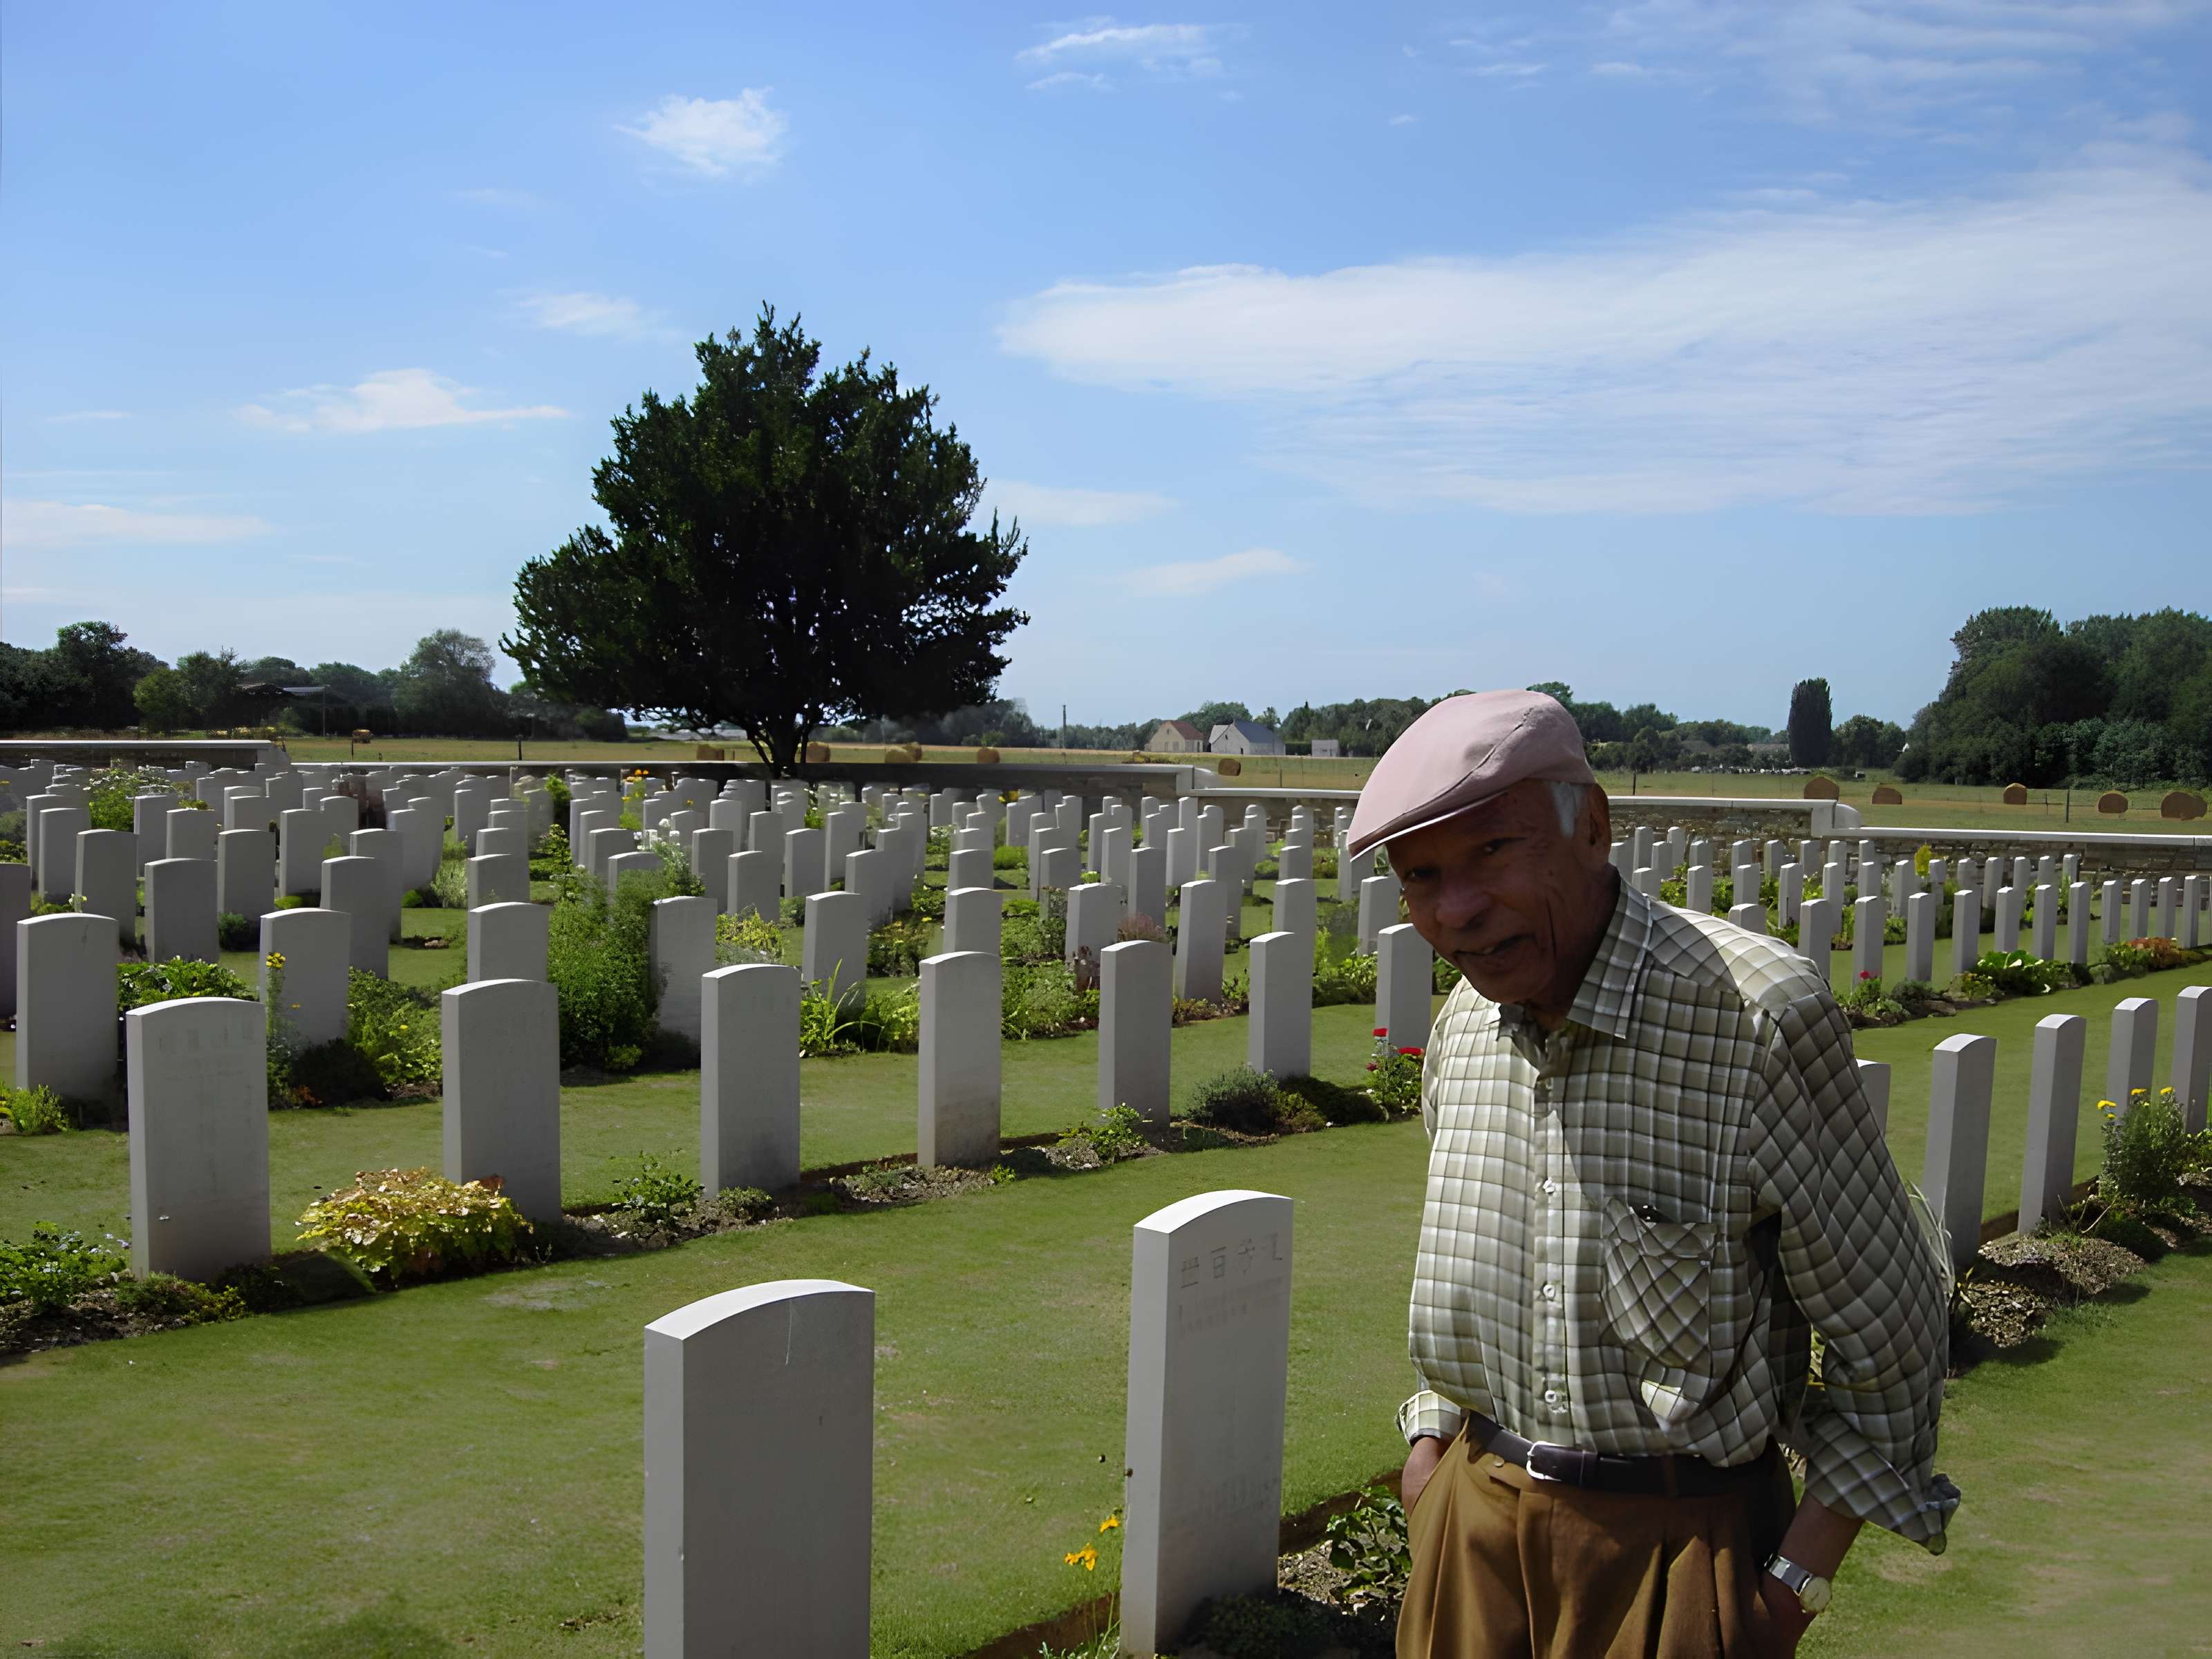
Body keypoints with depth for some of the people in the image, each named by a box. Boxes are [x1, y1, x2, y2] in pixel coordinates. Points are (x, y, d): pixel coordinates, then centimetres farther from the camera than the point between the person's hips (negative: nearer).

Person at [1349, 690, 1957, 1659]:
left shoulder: (1760, 1015, -19)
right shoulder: (1462, 1030, 1)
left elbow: (1890, 1328, -12)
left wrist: (1801, 1575, -10)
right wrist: (1433, 1443, 10)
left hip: (1677, 1534, -5)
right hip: (1475, 1503, 5)